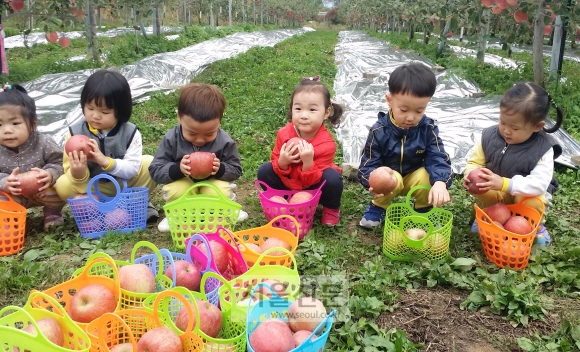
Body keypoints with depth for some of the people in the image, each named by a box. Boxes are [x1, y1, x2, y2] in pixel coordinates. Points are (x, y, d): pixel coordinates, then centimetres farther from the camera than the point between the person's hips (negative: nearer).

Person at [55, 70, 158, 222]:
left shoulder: (130, 133, -14)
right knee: (63, 185, -24)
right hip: (94, 189, 1)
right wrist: (78, 174, -38)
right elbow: (70, 170, -13)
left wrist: (105, 161, -38)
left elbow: (132, 169, -22)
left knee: (149, 163, -21)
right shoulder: (75, 131, -12)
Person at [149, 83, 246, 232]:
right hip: (183, 184, 0)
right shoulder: (171, 139, -18)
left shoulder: (225, 142, -18)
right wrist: (177, 169, -36)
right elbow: (155, 171, -15)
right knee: (176, 191, -31)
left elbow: (236, 171, -7)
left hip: (213, 183, 0)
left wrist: (220, 169, -31)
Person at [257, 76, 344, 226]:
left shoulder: (327, 144, -27)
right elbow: (275, 164, -8)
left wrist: (308, 163, -44)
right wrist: (282, 163, -32)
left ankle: (331, 209, 1)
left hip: (315, 188, -2)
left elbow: (312, 182, -24)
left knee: (333, 178, -32)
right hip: (289, 184, 3)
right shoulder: (284, 134, -18)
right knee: (264, 171, -18)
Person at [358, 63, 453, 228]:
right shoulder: (379, 131, -21)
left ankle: (423, 209, 2)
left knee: (427, 175, -30)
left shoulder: (428, 129, -15)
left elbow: (438, 158, -22)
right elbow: (368, 165, -18)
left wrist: (440, 182, -46)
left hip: (415, 178, 2)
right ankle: (377, 207, -1)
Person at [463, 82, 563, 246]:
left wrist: (505, 184, -48)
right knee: (475, 186, -26)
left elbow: (539, 183, -34)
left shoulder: (543, 148, -24)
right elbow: (475, 161, -6)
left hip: (526, 193, -2)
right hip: (495, 191, 3)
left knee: (533, 203, -34)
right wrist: (471, 174, -32)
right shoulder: (489, 136, -14)